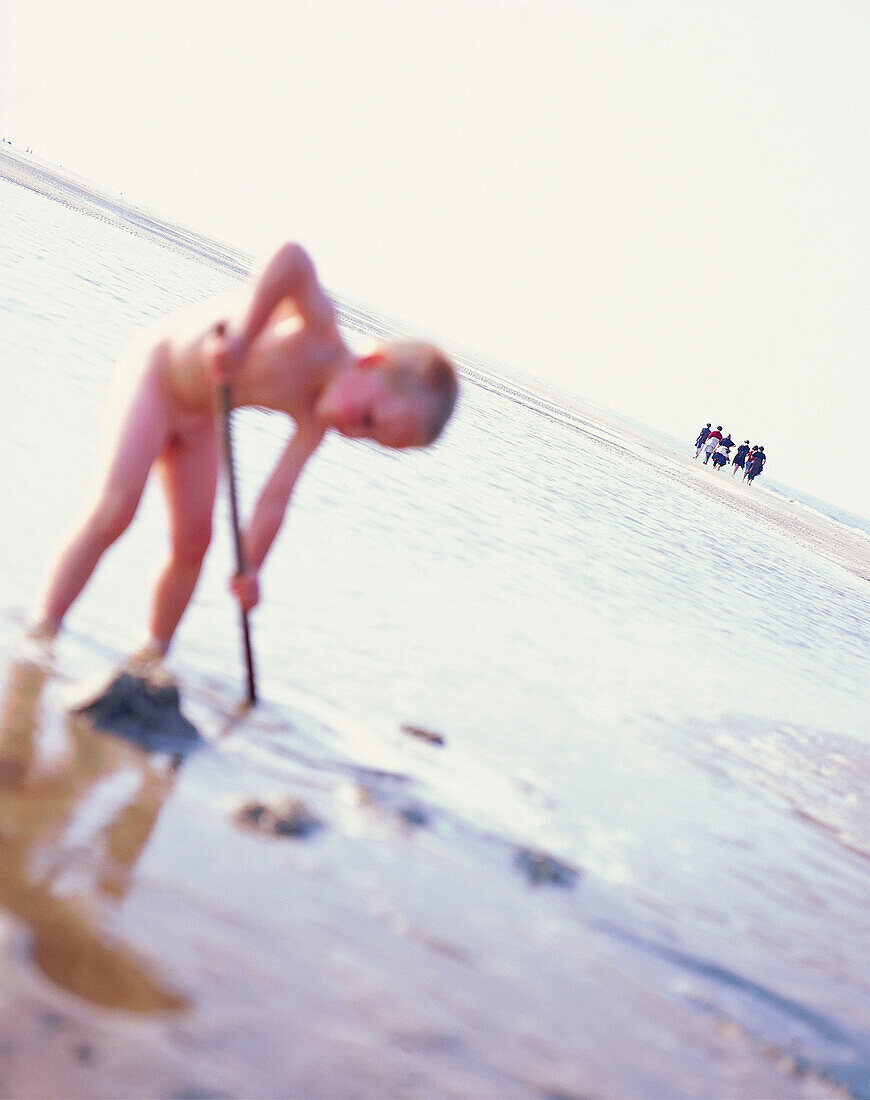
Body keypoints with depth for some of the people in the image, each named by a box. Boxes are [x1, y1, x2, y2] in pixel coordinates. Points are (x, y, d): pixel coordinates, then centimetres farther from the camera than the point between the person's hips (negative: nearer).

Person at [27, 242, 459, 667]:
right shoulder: (319, 330, -32)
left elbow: (275, 498, -14)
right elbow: (293, 258, -51)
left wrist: (250, 568, -25)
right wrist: (241, 339, -50)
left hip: (199, 416, 7)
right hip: (156, 366, -7)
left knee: (193, 543, 3)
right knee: (114, 513, -16)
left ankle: (151, 657, 20)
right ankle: (40, 637, -7)